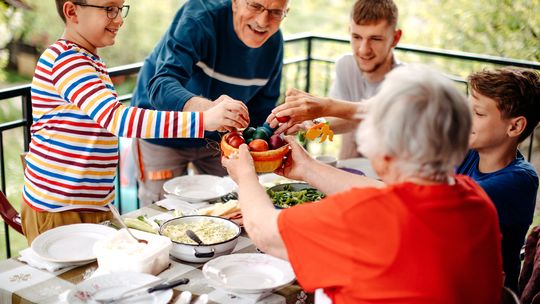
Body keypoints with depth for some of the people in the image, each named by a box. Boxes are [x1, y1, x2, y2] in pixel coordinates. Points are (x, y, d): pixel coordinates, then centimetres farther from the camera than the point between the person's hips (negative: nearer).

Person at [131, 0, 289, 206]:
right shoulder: (198, 17, -28)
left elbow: (262, 112, -1)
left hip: (217, 138, 5)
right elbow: (161, 85, -42)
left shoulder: (274, 42, -9)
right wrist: (207, 108, -61)